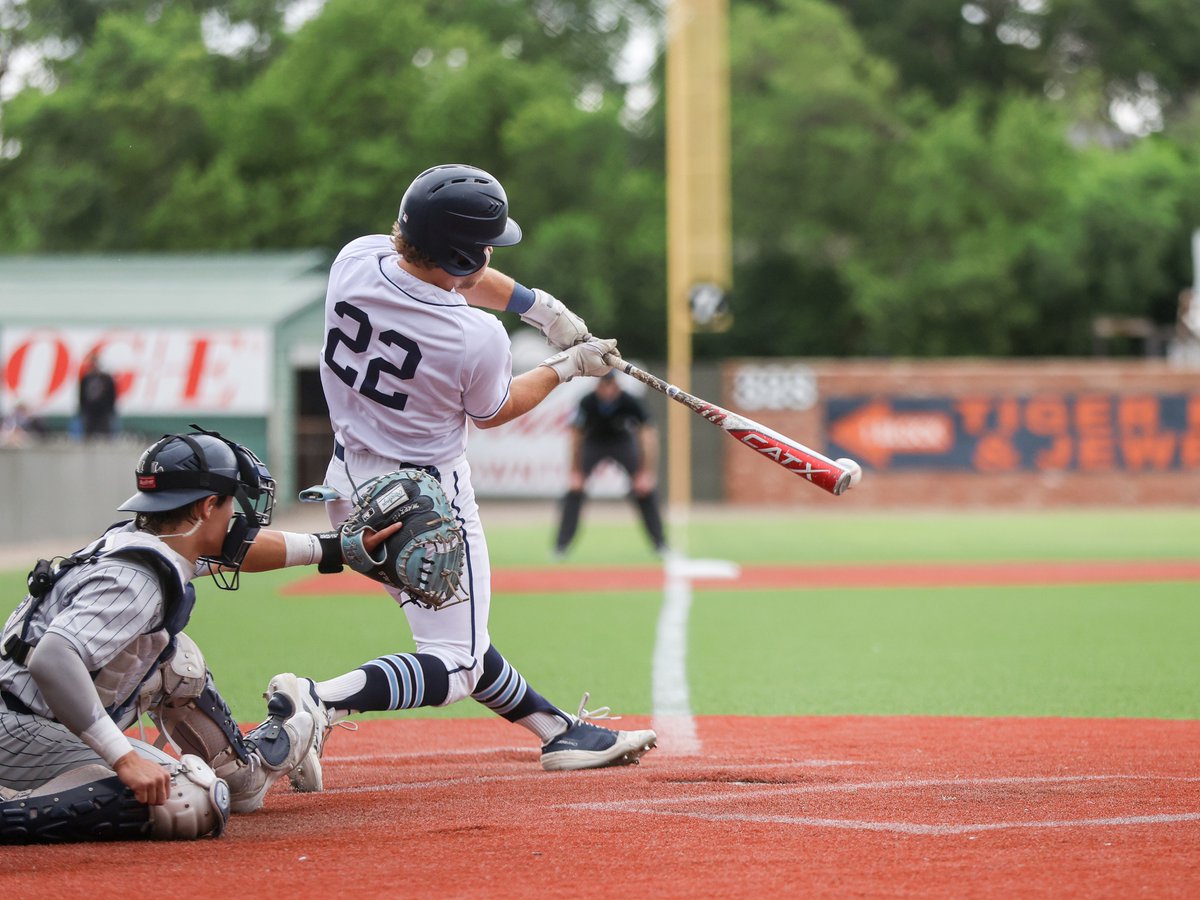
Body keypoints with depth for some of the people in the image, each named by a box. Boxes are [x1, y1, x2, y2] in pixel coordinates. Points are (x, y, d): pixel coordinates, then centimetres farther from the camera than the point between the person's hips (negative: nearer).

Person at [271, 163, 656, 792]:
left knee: (453, 628, 21)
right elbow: (491, 412, -4)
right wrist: (568, 367, 9)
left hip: (349, 481, 8)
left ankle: (558, 731, 33)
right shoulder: (478, 339, -28)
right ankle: (323, 700, -22)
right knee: (456, 664, 0)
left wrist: (539, 306, 13)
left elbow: (449, 276, 8)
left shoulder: (357, 260, -14)